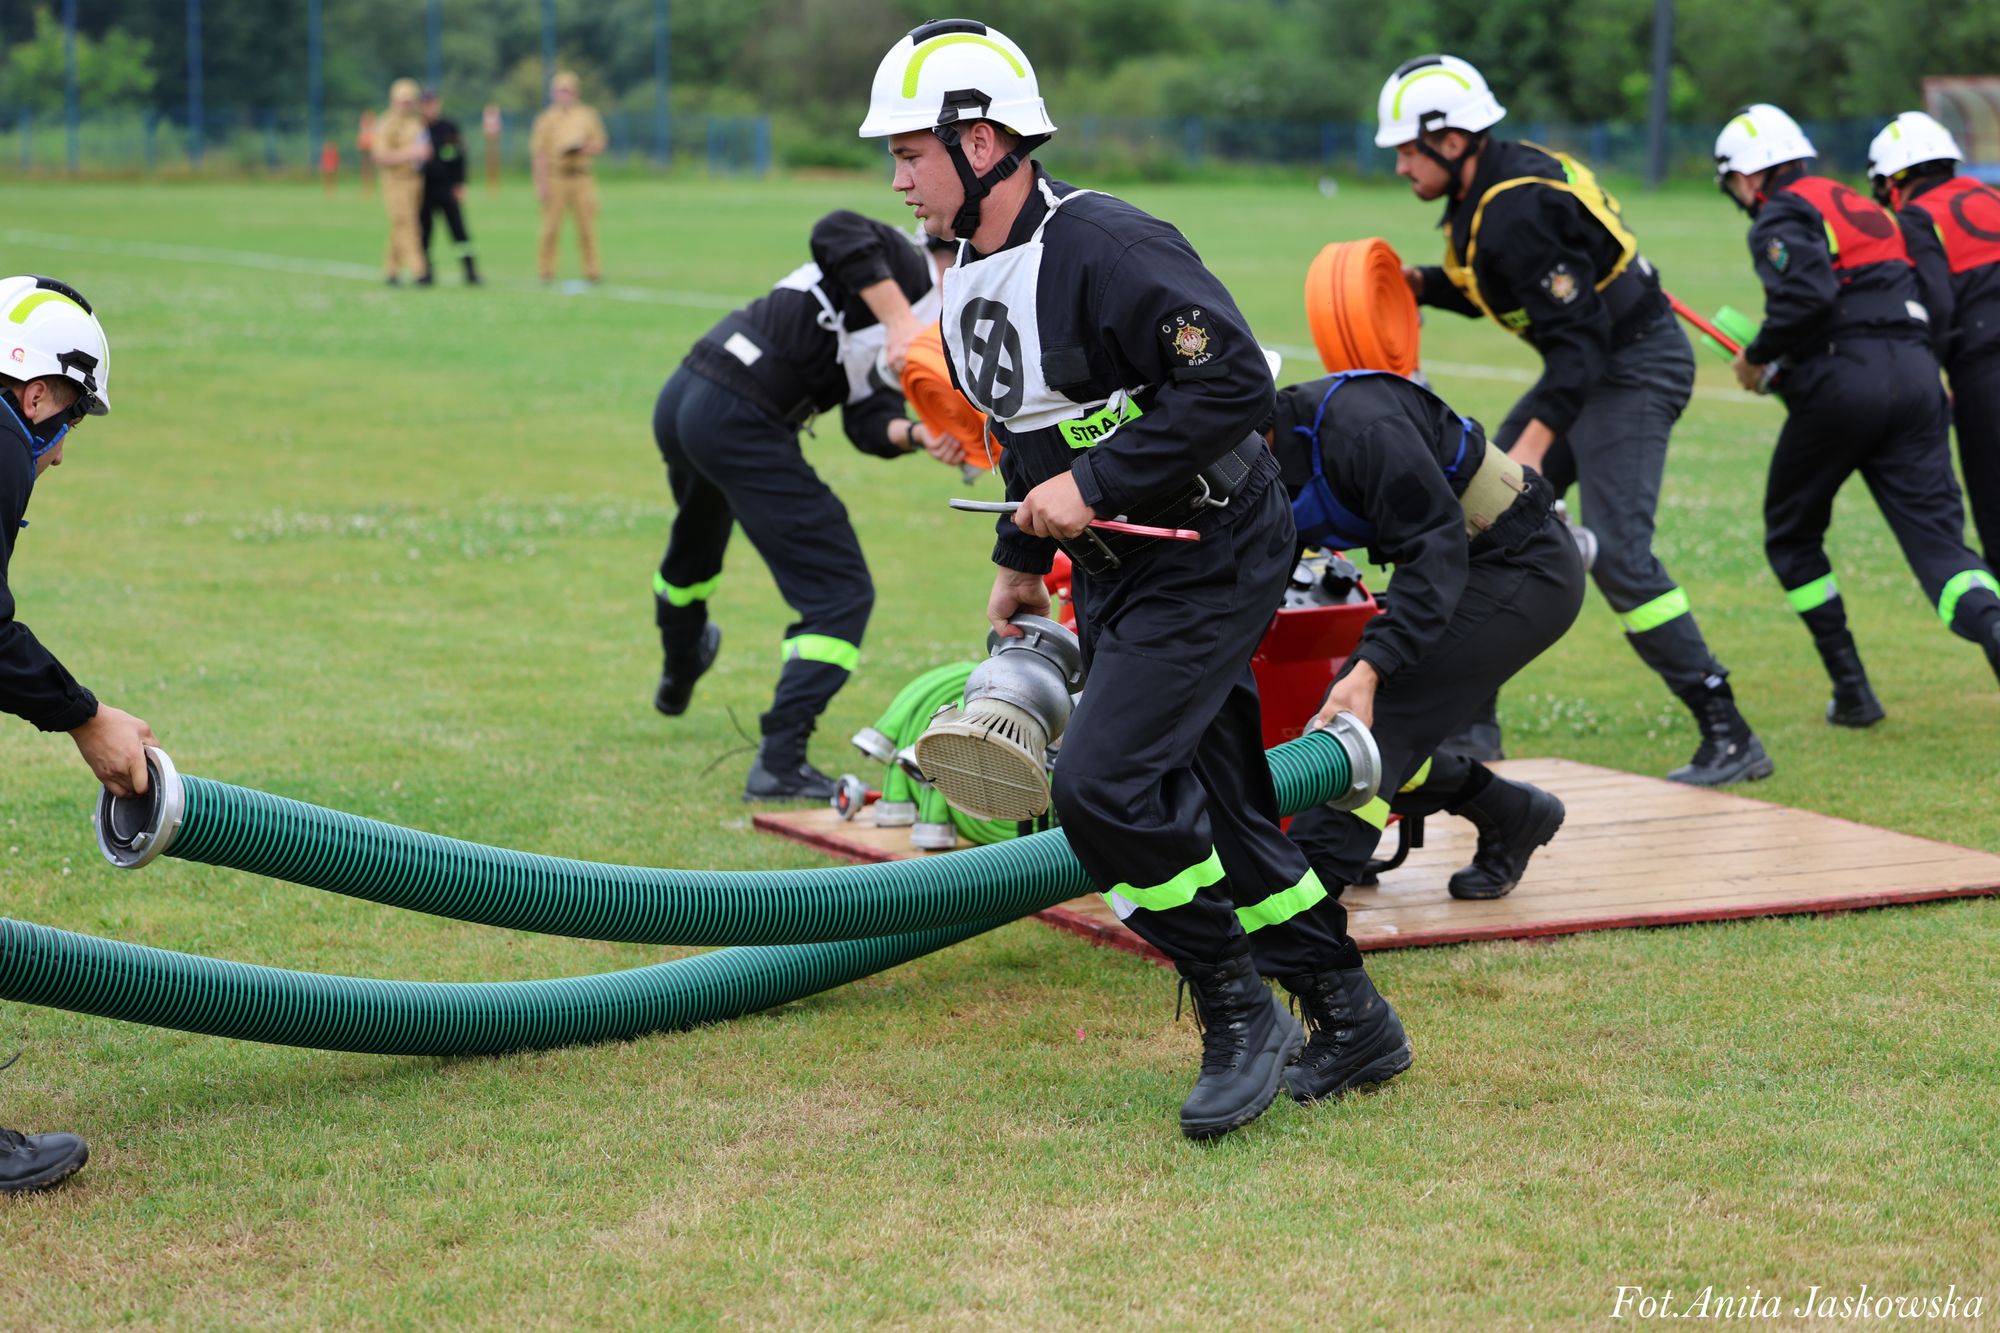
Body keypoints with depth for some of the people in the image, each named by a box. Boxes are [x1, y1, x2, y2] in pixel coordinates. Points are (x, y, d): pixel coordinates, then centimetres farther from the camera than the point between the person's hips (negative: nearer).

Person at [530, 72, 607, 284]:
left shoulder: (587, 115, 12)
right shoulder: (547, 119, 3)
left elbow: (599, 143, 16)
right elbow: (539, 153, -2)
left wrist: (586, 149, -7)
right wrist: (541, 184, -10)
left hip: (581, 177, 2)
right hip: (555, 177, -2)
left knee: (587, 226, -1)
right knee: (551, 226, -4)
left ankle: (592, 270, 3)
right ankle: (546, 270, 2)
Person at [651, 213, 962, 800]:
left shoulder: (890, 355, 21)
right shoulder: (904, 265, -2)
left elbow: (869, 425, 6)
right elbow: (837, 232, -22)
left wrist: (918, 435, -14)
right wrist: (899, 323, -23)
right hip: (739, 423, -11)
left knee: (694, 551, 38)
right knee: (840, 592, -8)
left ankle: (678, 675, 66)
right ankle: (780, 763, -15)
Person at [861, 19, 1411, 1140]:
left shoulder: (1103, 248, -23)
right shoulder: (971, 277, 8)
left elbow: (1235, 383, -29)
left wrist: (1093, 485, -27)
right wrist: (1023, 557, 26)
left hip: (1208, 558, -10)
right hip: (1118, 575, 10)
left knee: (1103, 785, -17)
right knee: (1214, 804, 12)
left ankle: (1243, 1014, -1)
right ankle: (1352, 1024, 24)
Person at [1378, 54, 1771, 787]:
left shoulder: (1518, 211, -26)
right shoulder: (1481, 191, 5)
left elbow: (1578, 337, -30)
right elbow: (1488, 286, 20)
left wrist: (1535, 441, -36)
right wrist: (1420, 283, 2)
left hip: (1635, 369, -11)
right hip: (1591, 364, 11)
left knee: (1616, 551, -18)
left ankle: (1730, 738, -13)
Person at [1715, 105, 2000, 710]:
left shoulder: (1782, 217, 1)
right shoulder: (1861, 207, 28)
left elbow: (1808, 295, -19)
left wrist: (1758, 356, -2)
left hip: (1843, 386, -6)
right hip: (1917, 375, 6)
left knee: (1792, 536, 14)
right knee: (1938, 540, -2)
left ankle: (1851, 689, 12)